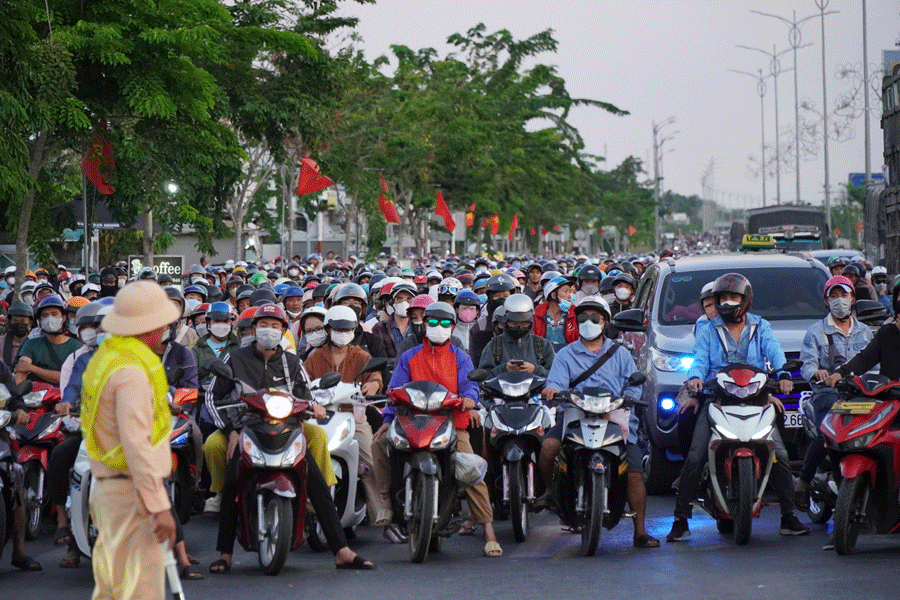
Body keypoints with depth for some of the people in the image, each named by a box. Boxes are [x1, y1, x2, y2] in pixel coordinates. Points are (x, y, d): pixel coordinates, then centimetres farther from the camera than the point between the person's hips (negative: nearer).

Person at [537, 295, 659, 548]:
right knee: (549, 445, -28)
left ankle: (640, 532, -6)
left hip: (616, 418, 1)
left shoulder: (620, 354, 20)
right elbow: (557, 383, 0)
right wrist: (551, 390, -24)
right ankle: (551, 490, 0)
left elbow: (633, 386, 9)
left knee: (635, 471, -12)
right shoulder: (566, 355, 16)